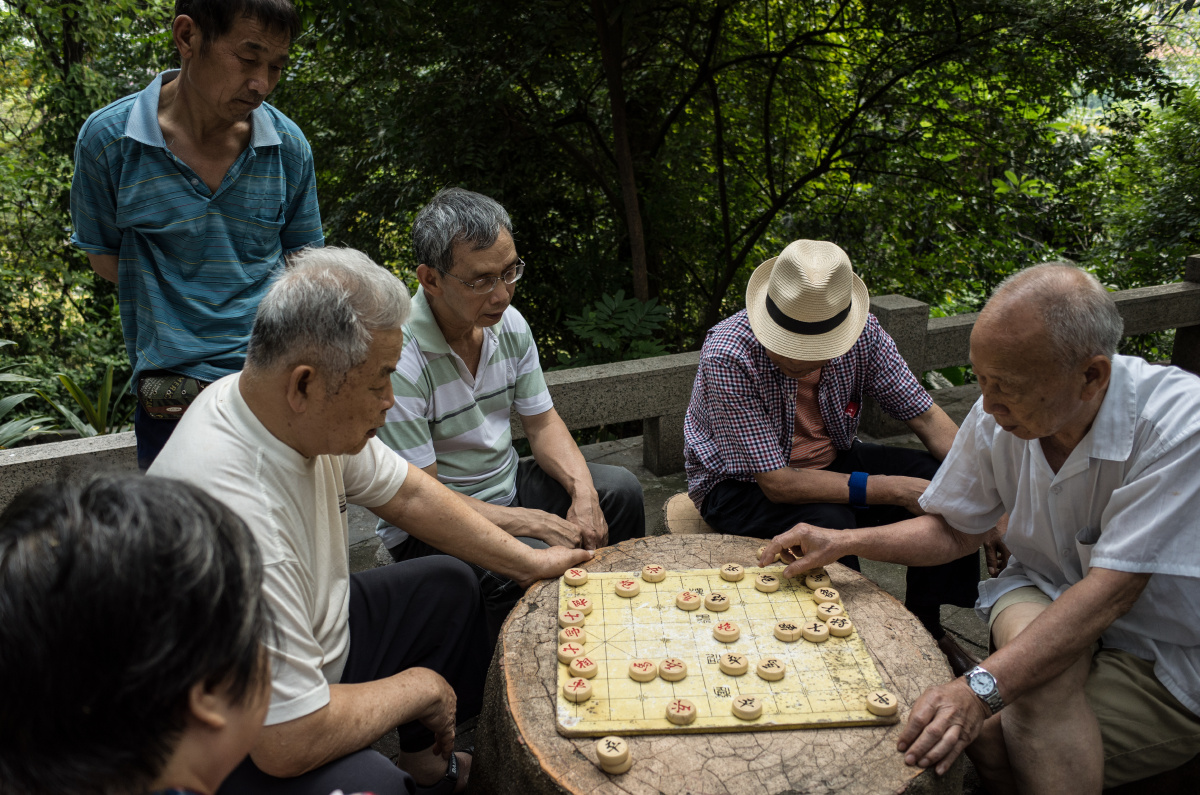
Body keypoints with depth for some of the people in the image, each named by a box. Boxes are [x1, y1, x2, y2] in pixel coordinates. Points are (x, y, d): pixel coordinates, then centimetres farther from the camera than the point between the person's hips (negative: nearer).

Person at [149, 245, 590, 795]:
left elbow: (407, 493, 4)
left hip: (310, 634, 9)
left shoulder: (310, 414, -14)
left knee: (450, 585, 12)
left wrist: (528, 563, 5)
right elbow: (288, 743, -34)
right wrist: (417, 688, -17)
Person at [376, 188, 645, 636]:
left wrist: (582, 490, -13)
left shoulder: (509, 323, -4)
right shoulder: (397, 359, -27)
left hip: (508, 486, 7)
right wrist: (537, 524, -27)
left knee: (620, 489, -1)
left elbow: (542, 422, 6)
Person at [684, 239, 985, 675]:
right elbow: (777, 484, -31)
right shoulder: (727, 357, -31)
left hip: (829, 460, 6)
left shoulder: (862, 332, -17)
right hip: (741, 483, -5)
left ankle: (925, 626, 11)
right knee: (829, 524, -34)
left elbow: (926, 415, -7)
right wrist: (894, 489, -33)